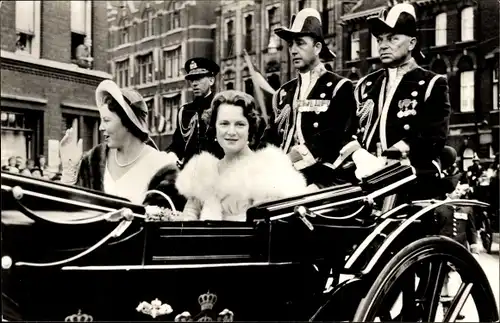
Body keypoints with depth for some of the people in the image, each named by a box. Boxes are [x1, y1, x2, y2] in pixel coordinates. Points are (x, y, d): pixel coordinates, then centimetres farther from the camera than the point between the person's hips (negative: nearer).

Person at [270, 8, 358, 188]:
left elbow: (334, 137, -9)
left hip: (320, 179, -4)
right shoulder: (283, 93, 19)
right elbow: (274, 137, 16)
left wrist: (294, 157, -17)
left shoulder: (339, 88, 2)